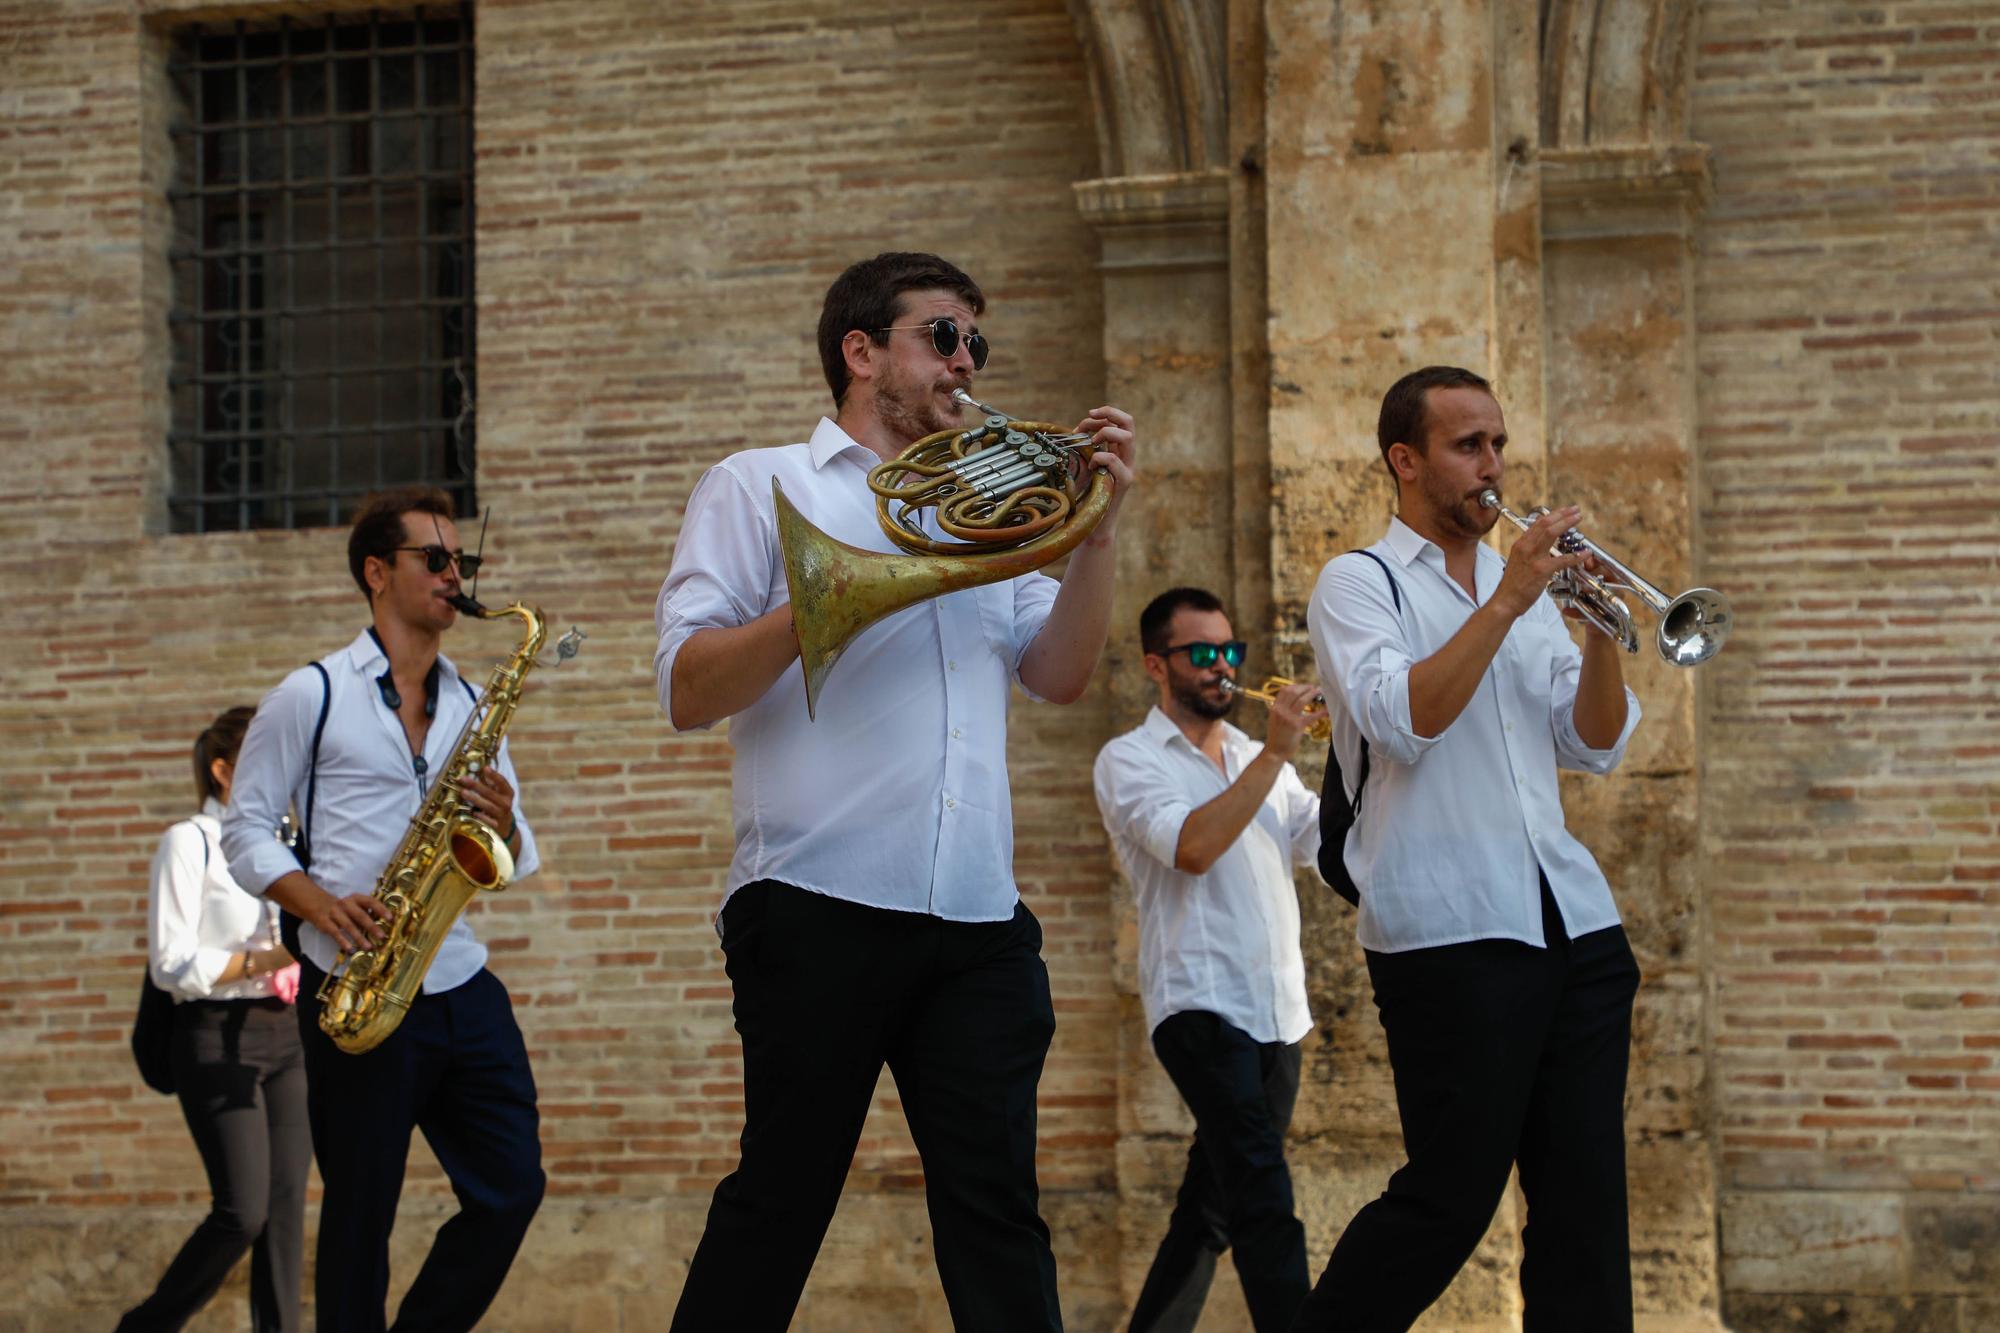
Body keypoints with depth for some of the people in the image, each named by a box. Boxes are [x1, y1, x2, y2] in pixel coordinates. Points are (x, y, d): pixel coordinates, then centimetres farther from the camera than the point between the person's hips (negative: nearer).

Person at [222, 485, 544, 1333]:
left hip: (462, 986, 5)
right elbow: (245, 831, 1)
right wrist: (320, 905, -16)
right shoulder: (311, 696, 1)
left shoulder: (473, 705, 16)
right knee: (360, 1213, 2)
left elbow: (514, 863, 17)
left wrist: (505, 829, -7)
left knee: (511, 1191, 2)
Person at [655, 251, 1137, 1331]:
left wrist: (1098, 522, 4)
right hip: (820, 907, -5)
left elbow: (1062, 674, 14)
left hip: (977, 919, 5)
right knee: (779, 1205, 0)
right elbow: (687, 694, -4)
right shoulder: (762, 489, 8)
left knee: (998, 1214, 0)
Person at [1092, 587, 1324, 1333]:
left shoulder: (1254, 759, 19)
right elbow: (1193, 846, -18)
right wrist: (1275, 754, -18)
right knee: (1267, 1206, -19)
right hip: (1203, 1007, -7)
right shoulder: (1130, 759, 0)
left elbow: (1323, 843, 5)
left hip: (1277, 1010, 7)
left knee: (1212, 1208, 12)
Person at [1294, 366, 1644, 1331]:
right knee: (1452, 1197, -6)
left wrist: (1600, 630, -1)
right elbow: (1405, 721, -15)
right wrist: (1506, 605, -16)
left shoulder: (1524, 585, 20)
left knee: (1587, 1196, 3)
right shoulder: (1359, 582, 2)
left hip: (1572, 924, 6)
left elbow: (1595, 747, 14)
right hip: (1452, 930, -6)